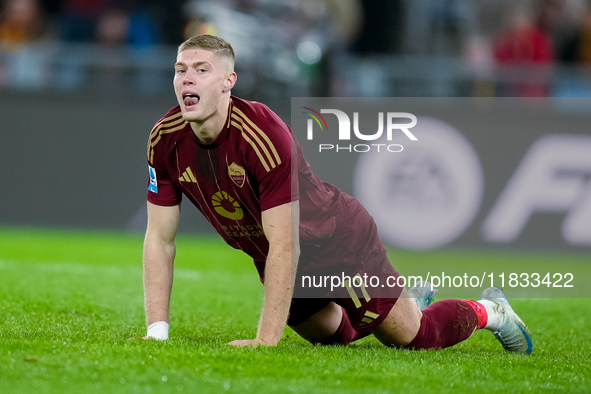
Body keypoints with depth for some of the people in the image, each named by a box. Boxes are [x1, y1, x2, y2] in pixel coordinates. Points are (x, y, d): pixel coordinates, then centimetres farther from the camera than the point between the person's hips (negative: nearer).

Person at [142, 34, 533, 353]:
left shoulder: (265, 135, -37)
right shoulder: (166, 140, -19)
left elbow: (285, 245, -36)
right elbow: (160, 239, -11)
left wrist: (266, 340, -38)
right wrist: (157, 330, -18)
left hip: (340, 238, -6)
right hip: (271, 259, 6)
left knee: (412, 335, 3)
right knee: (332, 335, 26)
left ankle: (490, 310, 32)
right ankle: (408, 297, 54)